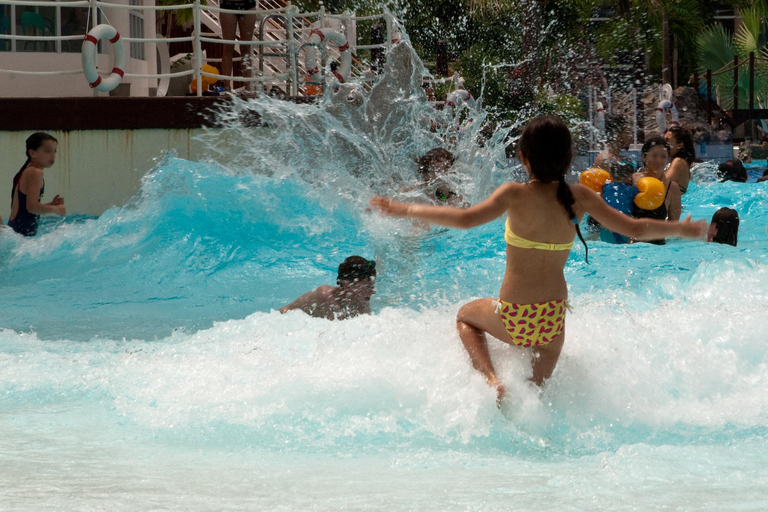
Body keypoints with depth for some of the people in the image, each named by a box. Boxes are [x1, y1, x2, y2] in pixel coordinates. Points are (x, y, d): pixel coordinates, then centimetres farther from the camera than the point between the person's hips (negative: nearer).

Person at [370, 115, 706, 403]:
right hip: (555, 317, 4)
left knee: (466, 316, 28)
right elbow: (634, 229, -2)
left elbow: (466, 219, -29)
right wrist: (682, 229, 15)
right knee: (537, 390, 23)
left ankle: (492, 380, 9)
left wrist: (406, 210, -22)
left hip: (515, 317, -3)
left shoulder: (517, 195, -16)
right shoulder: (579, 198, -4)